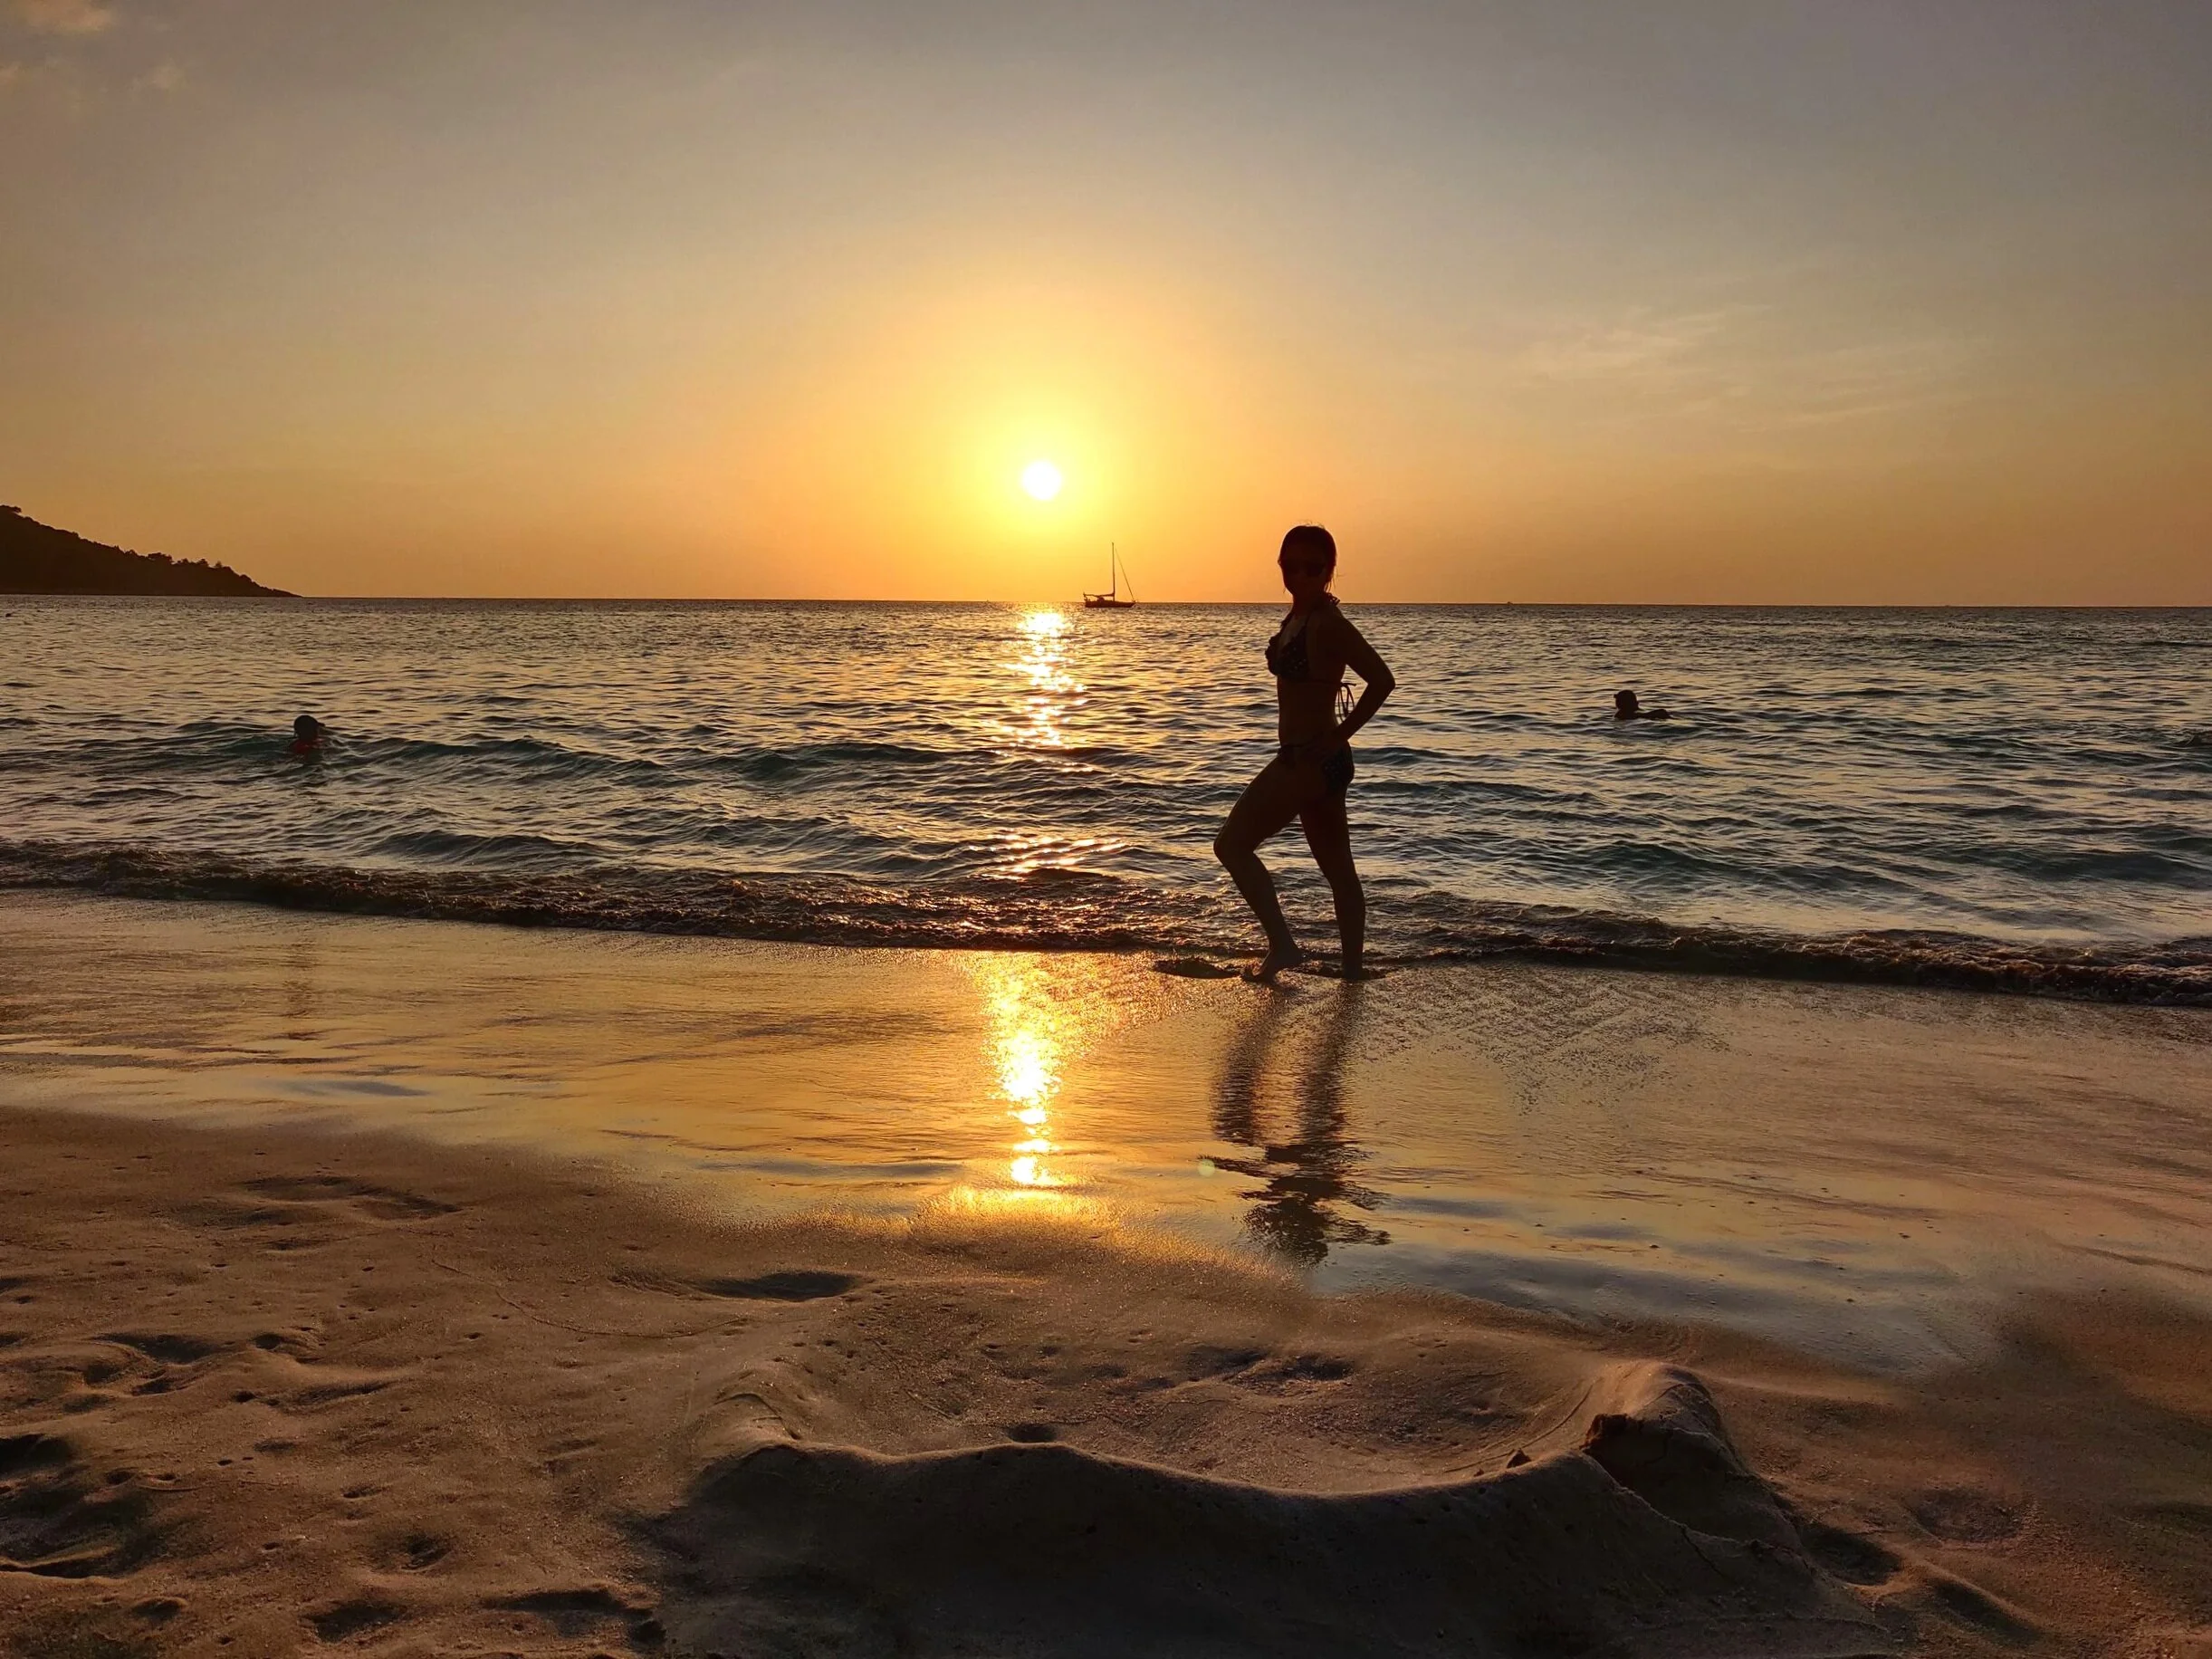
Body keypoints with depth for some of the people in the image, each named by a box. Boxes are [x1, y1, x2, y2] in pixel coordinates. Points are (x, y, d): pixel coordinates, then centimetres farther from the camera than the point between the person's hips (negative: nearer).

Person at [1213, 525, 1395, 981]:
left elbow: (1382, 680, -23)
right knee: (1338, 869, 13)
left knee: (1232, 844, -4)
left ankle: (1281, 945, -3)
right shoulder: (1297, 618, 10)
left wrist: (1339, 736, -16)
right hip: (1303, 759, 10)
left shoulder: (1328, 623, -17)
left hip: (1313, 759, -10)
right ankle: (1354, 967, 21)